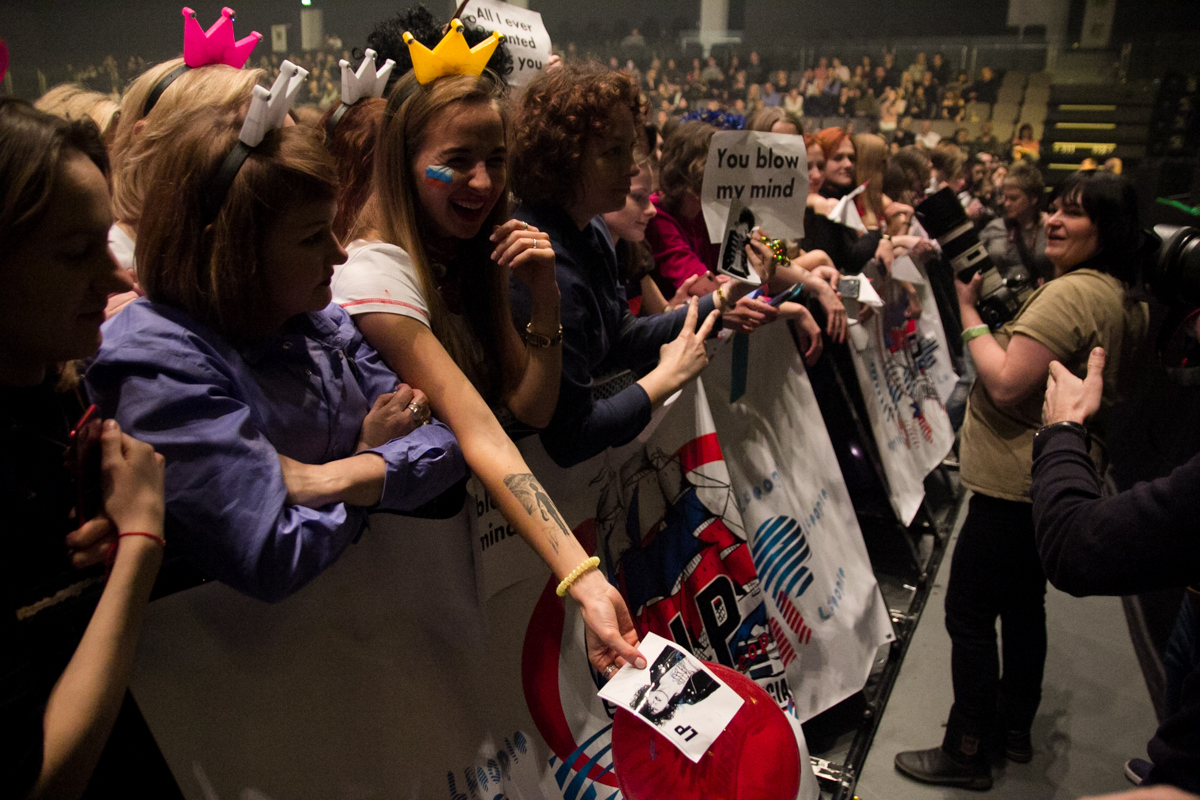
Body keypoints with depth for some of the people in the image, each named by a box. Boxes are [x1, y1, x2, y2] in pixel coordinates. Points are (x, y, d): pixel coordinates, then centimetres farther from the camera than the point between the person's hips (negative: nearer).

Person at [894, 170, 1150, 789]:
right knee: (1023, 604, 22)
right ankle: (1015, 726, 38)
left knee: (969, 615, 0)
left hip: (1017, 486, -11)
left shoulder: (1068, 293, -22)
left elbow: (1006, 385, -26)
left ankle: (966, 753, 13)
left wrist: (969, 315, -14)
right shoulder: (1124, 300, 11)